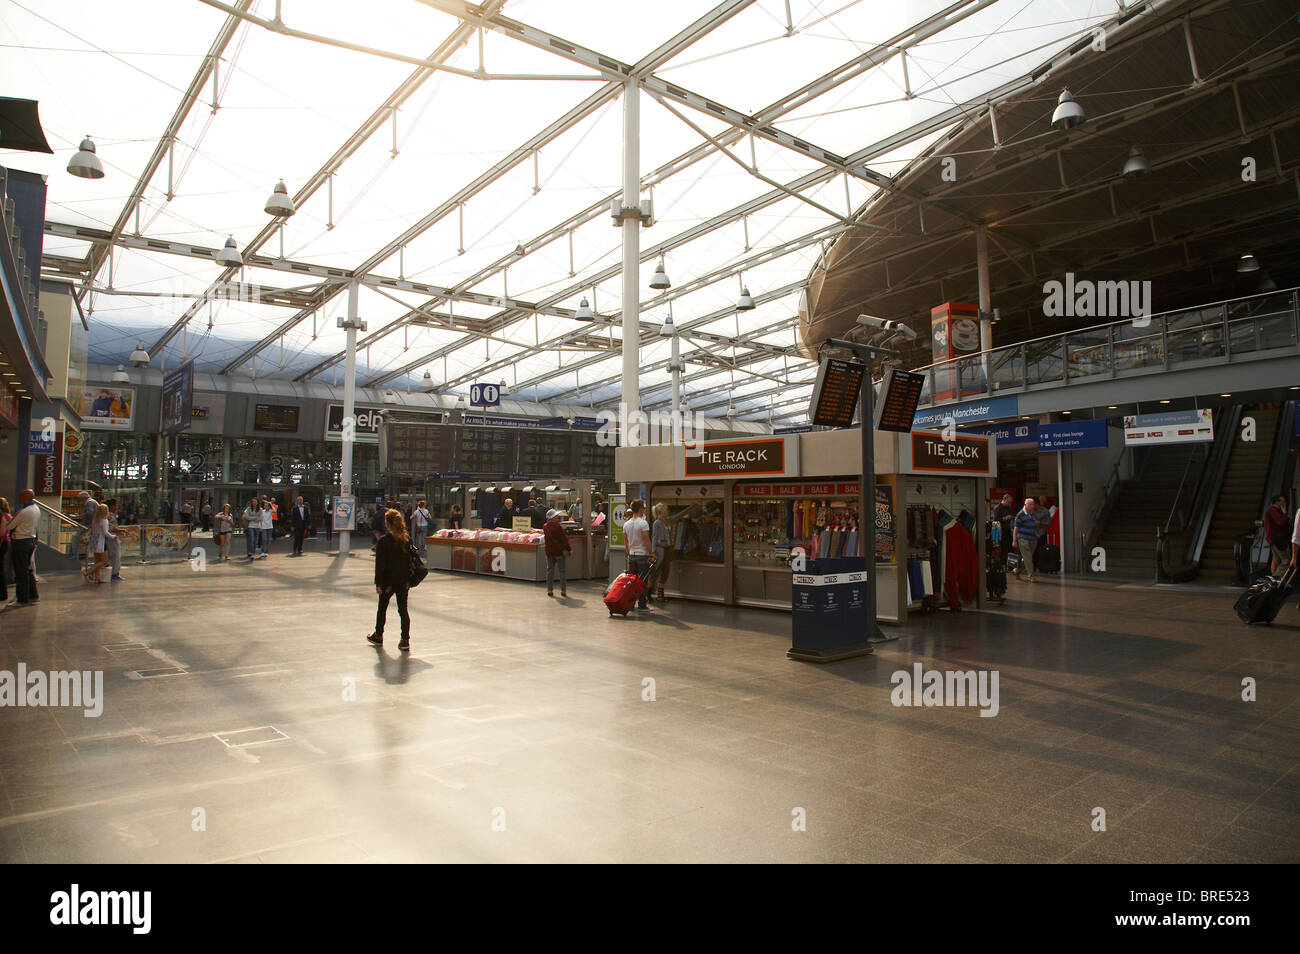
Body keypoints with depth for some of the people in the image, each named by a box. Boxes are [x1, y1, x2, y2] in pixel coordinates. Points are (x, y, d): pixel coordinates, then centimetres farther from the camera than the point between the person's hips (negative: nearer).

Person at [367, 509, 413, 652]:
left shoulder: (383, 541, -14)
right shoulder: (407, 540, 0)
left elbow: (380, 564, -12)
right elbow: (410, 560, 6)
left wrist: (378, 583, -7)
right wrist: (409, 580, 14)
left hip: (388, 581, -3)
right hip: (404, 581, 3)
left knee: (382, 608, 16)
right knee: (403, 609, 5)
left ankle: (378, 636, 31)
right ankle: (405, 640, 1)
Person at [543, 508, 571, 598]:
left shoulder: (545, 526, 2)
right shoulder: (557, 526, -17)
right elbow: (564, 539, -14)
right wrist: (569, 549, -4)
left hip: (549, 551, 5)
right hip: (559, 551, -5)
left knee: (550, 570, 11)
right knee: (562, 571, 4)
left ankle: (550, 590, 11)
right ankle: (563, 590, 6)